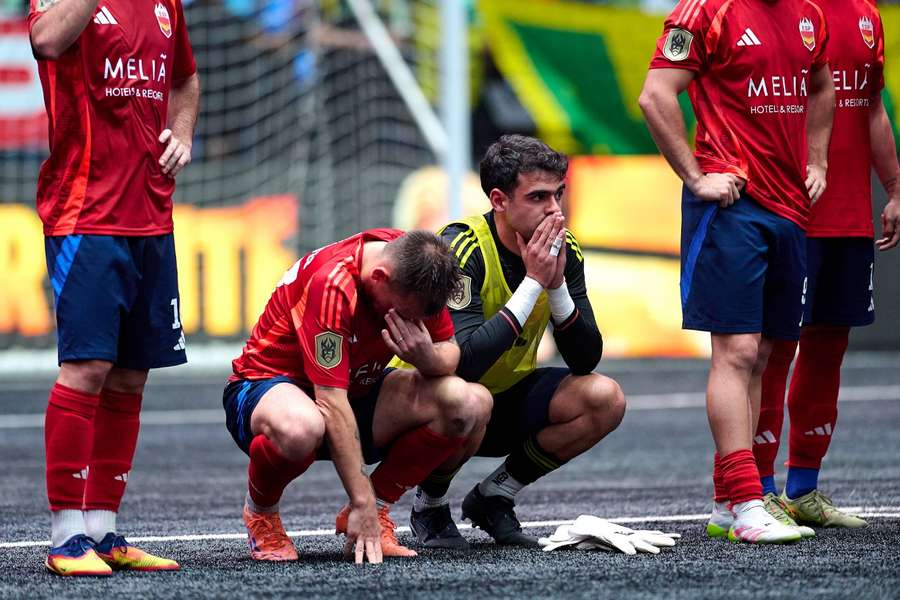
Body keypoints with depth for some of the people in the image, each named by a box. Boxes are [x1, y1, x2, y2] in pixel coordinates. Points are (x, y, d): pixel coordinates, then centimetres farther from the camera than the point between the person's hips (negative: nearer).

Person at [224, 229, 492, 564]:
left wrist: (428, 357, -28)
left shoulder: (414, 264, -12)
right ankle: (260, 510, -10)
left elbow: (450, 354, -1)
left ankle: (379, 508, -1)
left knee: (472, 405, -16)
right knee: (300, 429, -45)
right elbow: (331, 405, -34)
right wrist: (362, 503, -35)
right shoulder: (331, 282, -32)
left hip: (356, 391, 7)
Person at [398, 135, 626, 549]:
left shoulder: (564, 251, -6)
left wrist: (557, 284, -22)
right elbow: (464, 362, -36)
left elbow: (586, 360, -7)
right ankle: (429, 507, -6)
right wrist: (533, 282, -31)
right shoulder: (460, 250, -25)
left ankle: (494, 497, 2)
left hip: (508, 398, 6)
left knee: (604, 399, -17)